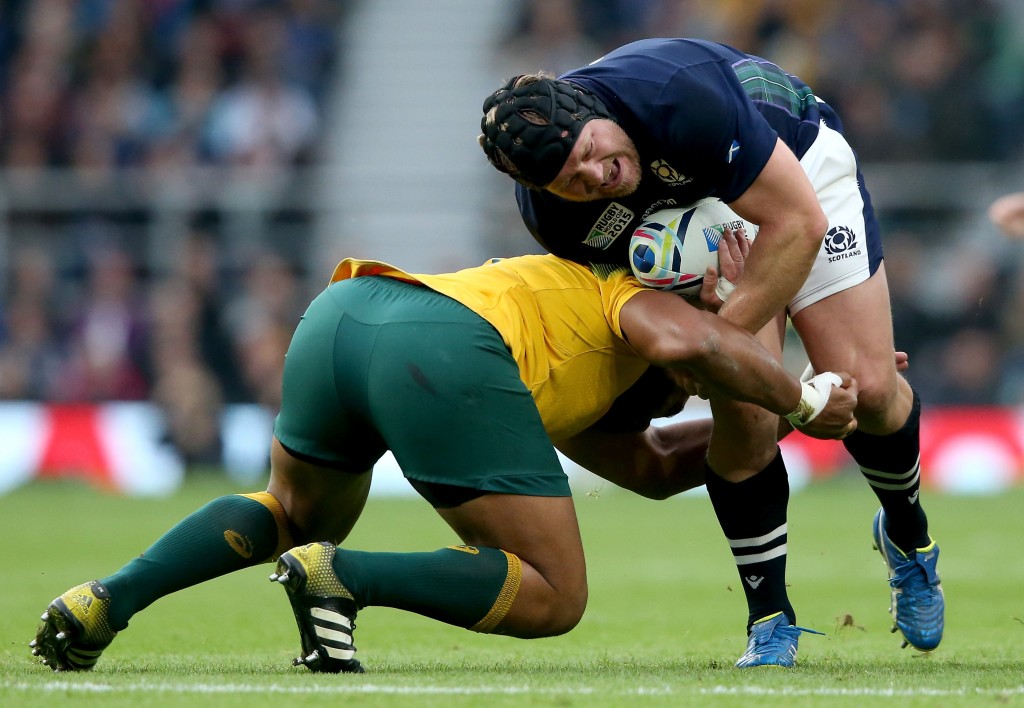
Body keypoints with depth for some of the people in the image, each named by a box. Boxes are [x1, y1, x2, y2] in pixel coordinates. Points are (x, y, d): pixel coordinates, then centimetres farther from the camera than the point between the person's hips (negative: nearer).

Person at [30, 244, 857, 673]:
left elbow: (651, 466, 48)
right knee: (552, 601, 5)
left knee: (297, 516, 37)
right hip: (439, 349, -8)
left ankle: (108, 600, 14)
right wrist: (802, 400, 13)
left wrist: (783, 406, 45)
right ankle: (343, 578, -16)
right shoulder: (626, 293, 25)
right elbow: (686, 342, 1)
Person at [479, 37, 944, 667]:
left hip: (799, 165, -2)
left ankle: (909, 536, 21)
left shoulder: (682, 96, -43)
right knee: (745, 413, -17)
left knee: (865, 387, -11)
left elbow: (800, 220, -33)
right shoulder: (546, 213, -28)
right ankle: (770, 621, 0)